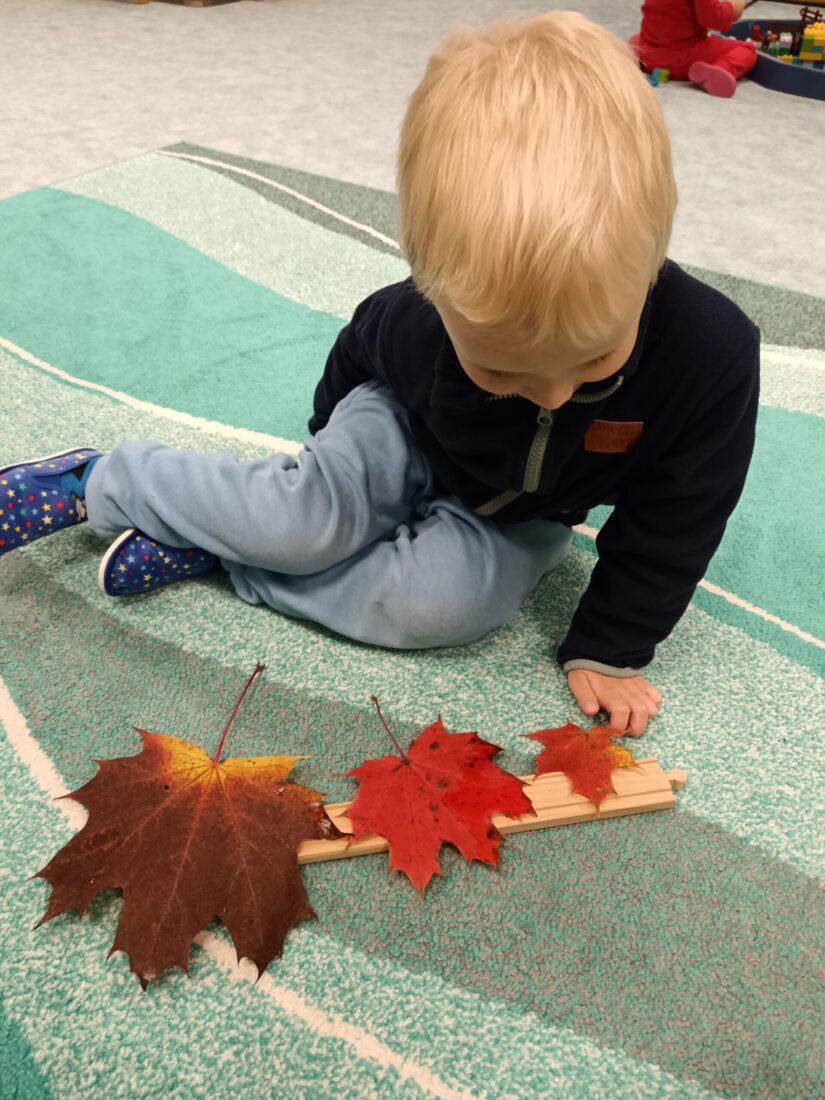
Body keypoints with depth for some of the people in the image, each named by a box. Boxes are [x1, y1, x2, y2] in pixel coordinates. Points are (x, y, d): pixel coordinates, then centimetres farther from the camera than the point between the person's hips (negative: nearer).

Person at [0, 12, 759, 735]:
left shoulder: (712, 354, -32)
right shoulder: (419, 318, -30)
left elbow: (673, 522, -18)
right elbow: (360, 349, -4)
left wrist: (609, 650, -14)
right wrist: (336, 444, 13)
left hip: (516, 523, 2)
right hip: (407, 442, -1)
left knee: (438, 600, -30)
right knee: (304, 521, -31)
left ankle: (202, 547, -15)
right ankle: (98, 483, -6)